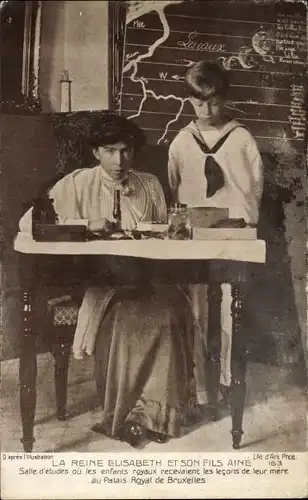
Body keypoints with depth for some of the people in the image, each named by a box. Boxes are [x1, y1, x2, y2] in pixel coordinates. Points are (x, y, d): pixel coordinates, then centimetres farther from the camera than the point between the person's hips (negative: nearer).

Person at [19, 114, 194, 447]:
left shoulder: (150, 185, 16)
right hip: (95, 282, -2)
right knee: (119, 317, -33)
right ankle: (122, 413, -16)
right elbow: (28, 223, -2)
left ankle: (153, 410, -21)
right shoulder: (77, 184, 5)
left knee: (171, 307, -29)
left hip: (144, 280, 3)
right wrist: (84, 224, -14)